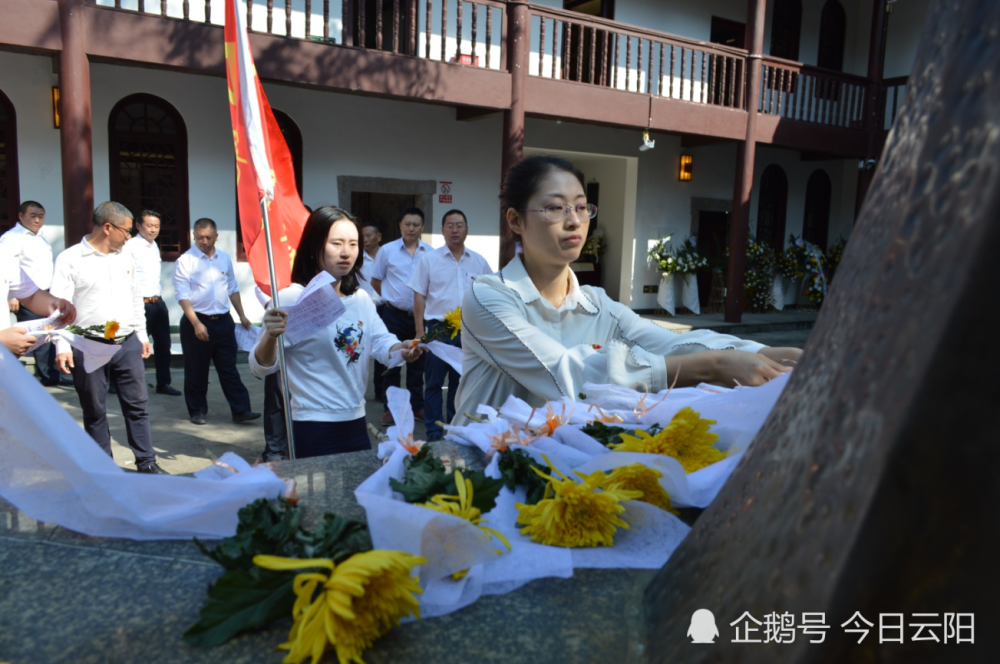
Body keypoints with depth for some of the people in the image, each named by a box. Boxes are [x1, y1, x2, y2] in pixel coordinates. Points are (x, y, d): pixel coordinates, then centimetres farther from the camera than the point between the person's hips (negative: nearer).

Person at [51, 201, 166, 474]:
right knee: (95, 412, 8)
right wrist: (62, 346, -16)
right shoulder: (70, 259, -6)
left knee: (137, 405, 7)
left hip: (128, 344, 5)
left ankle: (147, 463, 16)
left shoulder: (125, 258, 11)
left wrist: (142, 334, 19)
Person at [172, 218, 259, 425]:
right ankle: (197, 411, 20)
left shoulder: (224, 258, 9)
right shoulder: (185, 261, -7)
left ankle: (240, 410, 8)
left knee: (229, 369, 6)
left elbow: (232, 289, 17)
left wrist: (242, 316, 13)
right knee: (196, 371, 7)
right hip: (196, 322, -4)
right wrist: (196, 324, -20)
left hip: (223, 321, 4)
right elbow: (183, 296, -13)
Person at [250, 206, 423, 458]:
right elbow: (261, 367, -15)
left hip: (356, 421, 7)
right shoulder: (291, 299, -13)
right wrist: (270, 336, -36)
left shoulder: (361, 299, 8)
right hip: (313, 428, -7)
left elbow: (382, 341, 3)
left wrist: (402, 350, -20)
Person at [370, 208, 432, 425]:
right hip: (395, 315, -1)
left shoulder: (430, 252, 0)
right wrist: (391, 298, 11)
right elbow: (375, 281, 9)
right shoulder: (387, 250, 0)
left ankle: (417, 406, 22)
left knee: (417, 362, 11)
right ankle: (391, 408, 16)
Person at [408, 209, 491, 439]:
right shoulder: (429, 260, 1)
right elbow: (419, 297, 1)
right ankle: (434, 433, 12)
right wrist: (419, 332, -5)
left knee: (461, 382, 11)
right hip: (438, 329, -2)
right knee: (434, 383, 3)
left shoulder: (479, 262, 8)